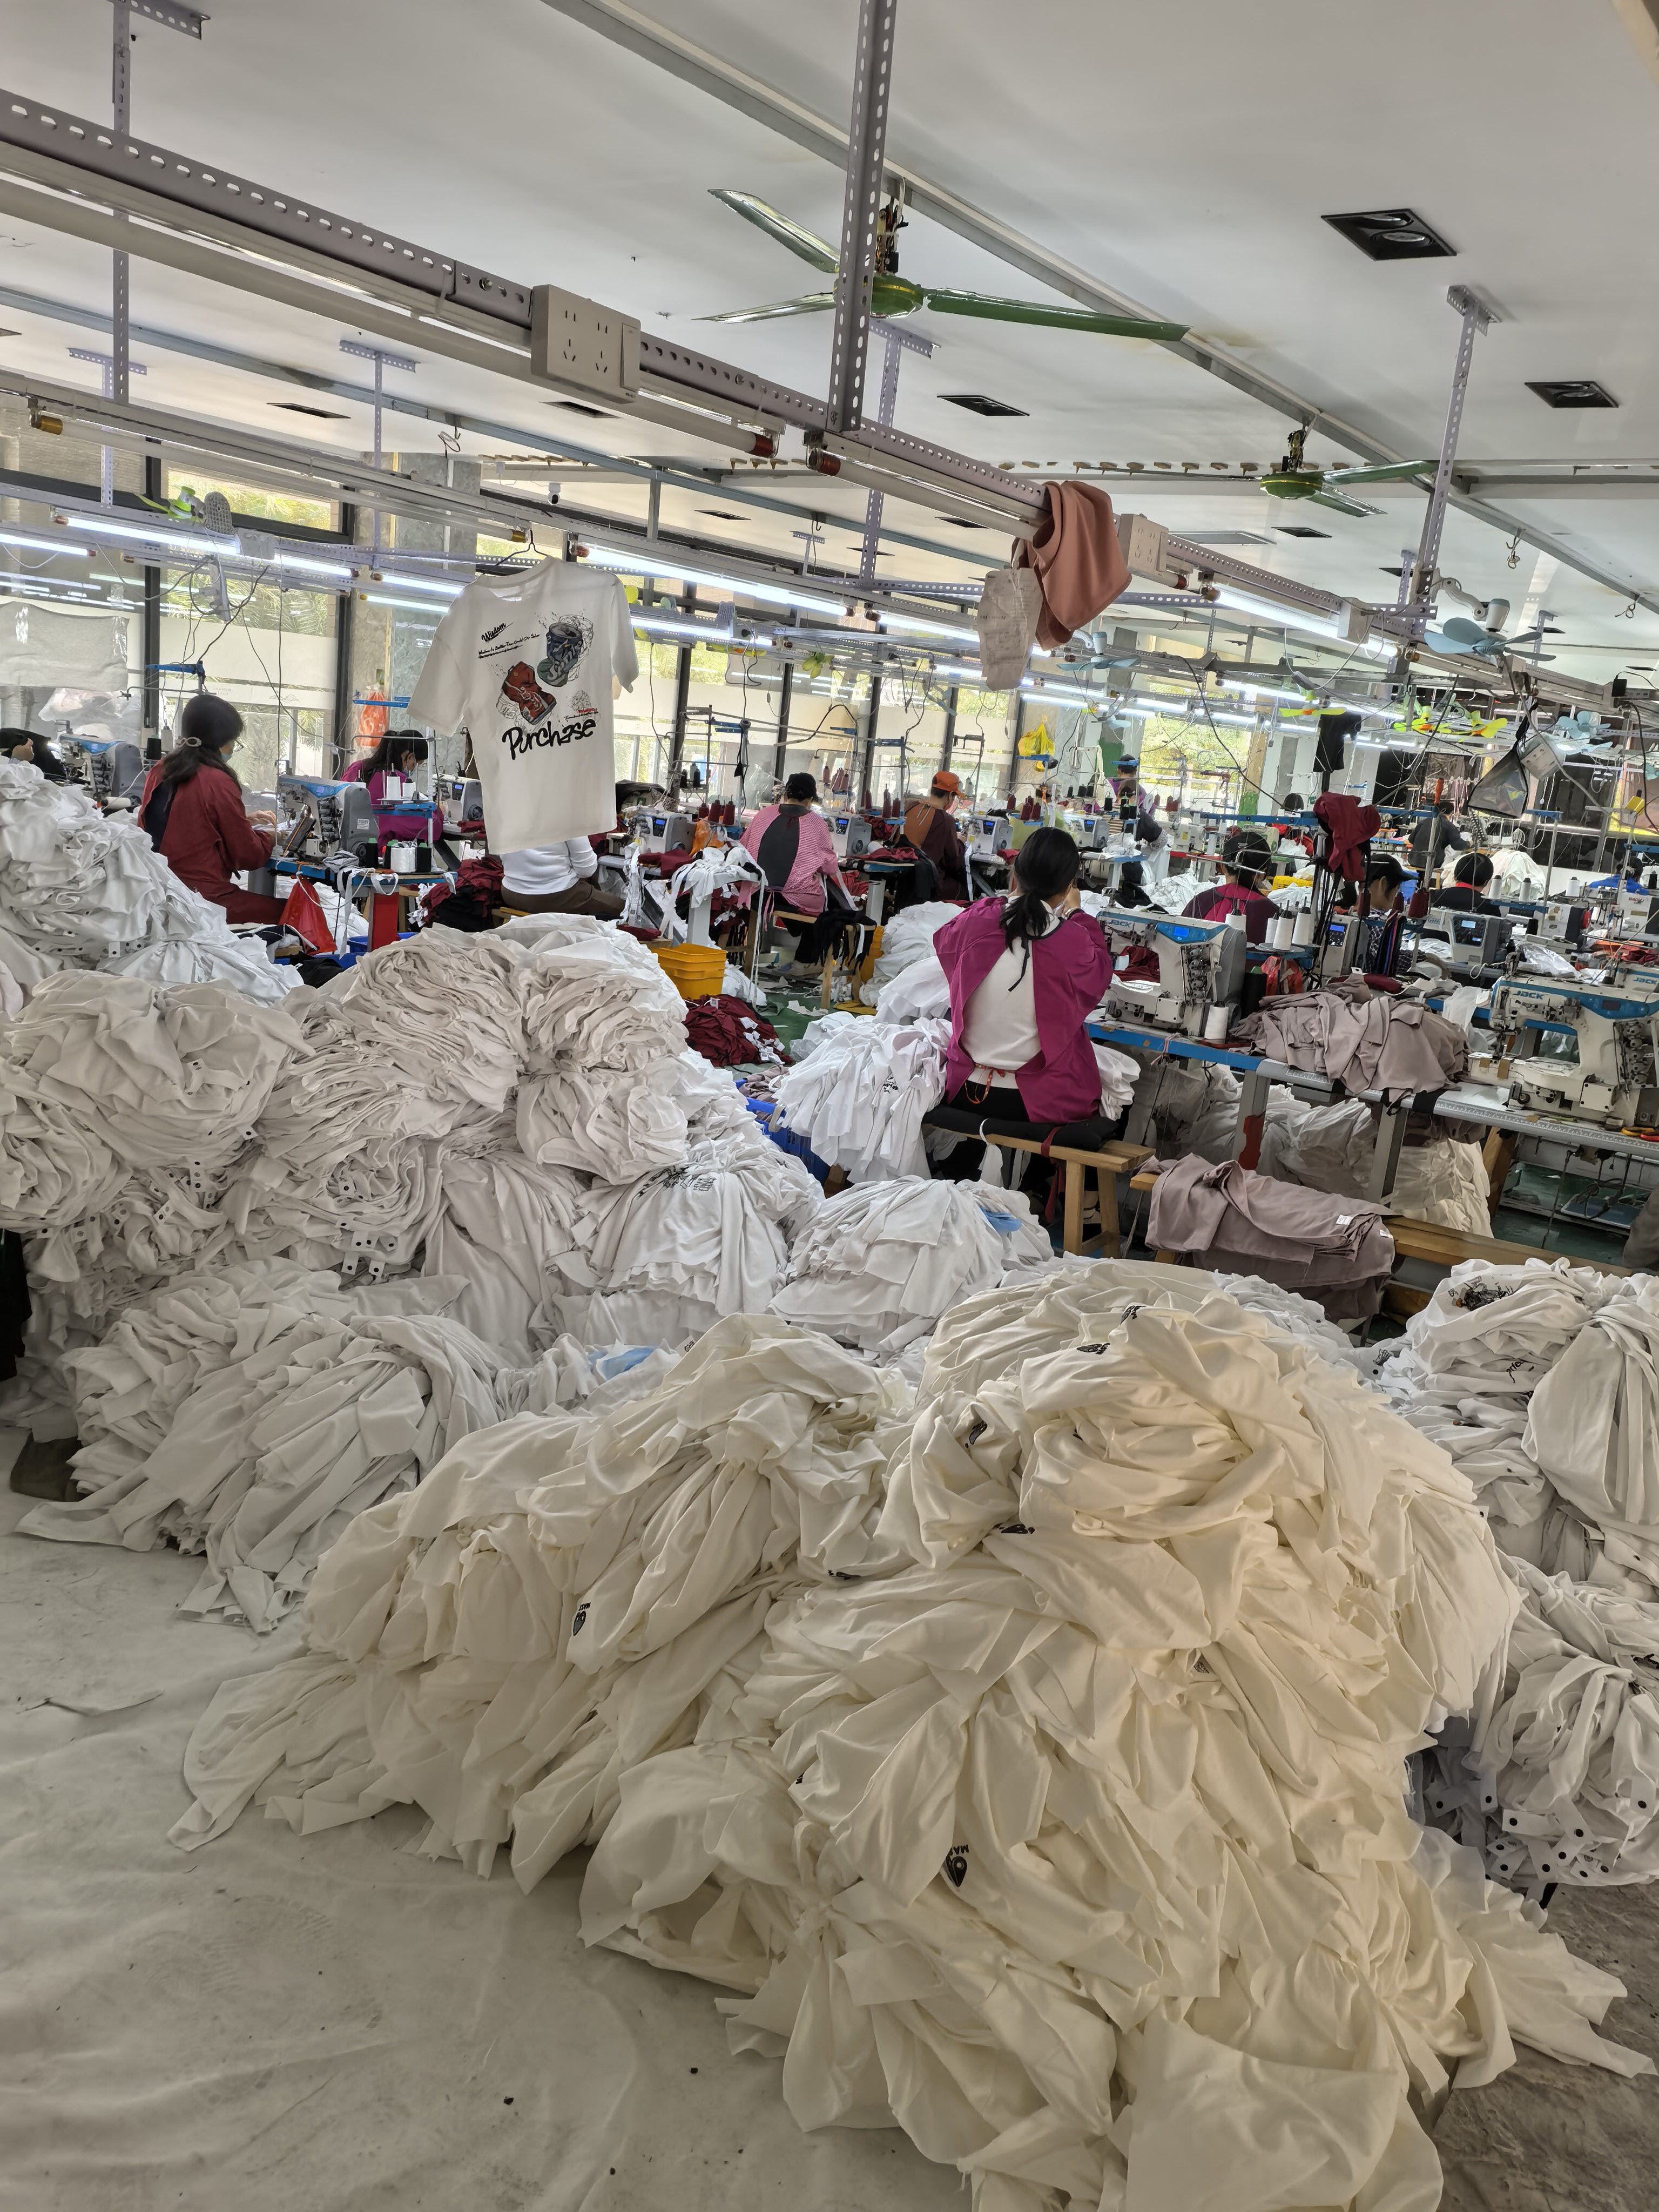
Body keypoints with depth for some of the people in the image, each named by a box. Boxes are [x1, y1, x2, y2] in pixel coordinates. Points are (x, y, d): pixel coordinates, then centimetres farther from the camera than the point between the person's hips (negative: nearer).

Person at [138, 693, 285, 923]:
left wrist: (244, 821, 29)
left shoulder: (159, 771, 8)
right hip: (205, 898, -9)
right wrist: (268, 836, 14)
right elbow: (249, 856, -7)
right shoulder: (218, 782, -15)